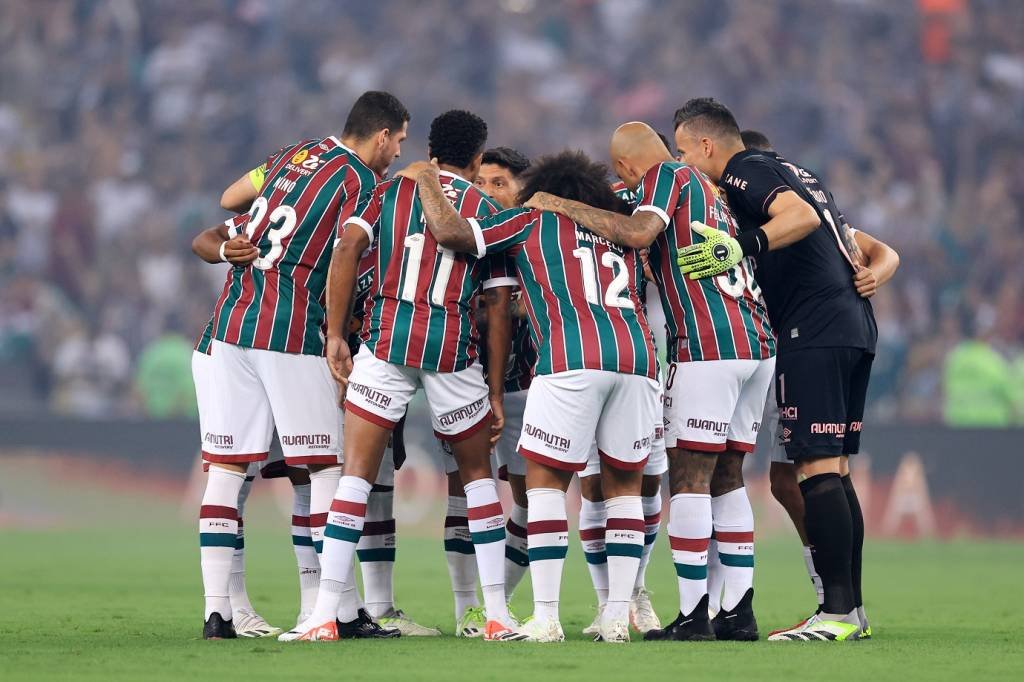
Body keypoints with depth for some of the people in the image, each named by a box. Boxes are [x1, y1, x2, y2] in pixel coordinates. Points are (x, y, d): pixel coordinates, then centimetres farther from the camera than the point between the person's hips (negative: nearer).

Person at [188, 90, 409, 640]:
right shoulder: (360, 183, -4)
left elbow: (229, 198, 26)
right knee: (327, 466, 2)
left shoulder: (294, 153, 15)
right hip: (292, 331, -6)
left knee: (225, 466, 5)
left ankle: (216, 610, 2)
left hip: (231, 321, 6)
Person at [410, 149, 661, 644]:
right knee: (624, 483, 15)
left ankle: (546, 618, -3)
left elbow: (449, 231, 8)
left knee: (546, 480, 5)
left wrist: (425, 180, 26)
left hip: (572, 359, -4)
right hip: (638, 358, 4)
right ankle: (618, 617, 8)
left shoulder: (533, 222, 16)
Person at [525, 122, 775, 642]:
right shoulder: (707, 188, 25)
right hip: (757, 343, 8)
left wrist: (565, 206, -11)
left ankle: (693, 615, -9)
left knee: (688, 477, -5)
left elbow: (639, 232, -18)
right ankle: (738, 612, 8)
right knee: (726, 477, 11)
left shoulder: (667, 176, -1)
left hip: (709, 345, -8)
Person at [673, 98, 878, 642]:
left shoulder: (745, 172, -4)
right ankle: (851, 608, 10)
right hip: (856, 325, 10)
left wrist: (740, 247, -31)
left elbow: (801, 216, -22)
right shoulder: (790, 170, 25)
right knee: (833, 469, 11)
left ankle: (838, 611, -17)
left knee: (817, 467, -12)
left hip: (813, 331, -9)